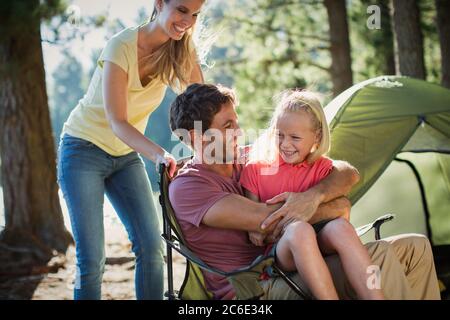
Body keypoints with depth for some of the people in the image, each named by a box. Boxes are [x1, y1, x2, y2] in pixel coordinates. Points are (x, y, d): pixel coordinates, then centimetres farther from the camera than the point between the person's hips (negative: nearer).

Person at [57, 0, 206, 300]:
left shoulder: (181, 49, -6)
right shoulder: (122, 46, -23)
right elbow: (118, 122, -27)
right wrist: (158, 154, -43)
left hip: (126, 156, 5)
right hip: (84, 150, -5)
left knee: (152, 246, -7)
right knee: (91, 258, -9)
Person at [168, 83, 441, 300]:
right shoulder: (186, 187, -7)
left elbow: (348, 173, 8)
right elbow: (267, 219, -20)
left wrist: (315, 195, -15)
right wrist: (337, 207, -9)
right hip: (257, 289, -8)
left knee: (416, 248, 3)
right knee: (378, 257, -25)